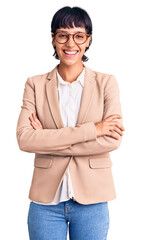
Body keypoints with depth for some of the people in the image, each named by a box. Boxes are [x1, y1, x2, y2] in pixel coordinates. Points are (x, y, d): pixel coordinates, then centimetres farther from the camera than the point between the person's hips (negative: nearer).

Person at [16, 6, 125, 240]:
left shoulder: (106, 83, 1)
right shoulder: (35, 85, 2)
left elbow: (113, 140, -11)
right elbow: (24, 139, -12)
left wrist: (48, 140, -12)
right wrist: (91, 129, -17)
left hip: (91, 201, 0)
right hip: (46, 201, 0)